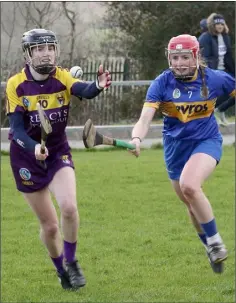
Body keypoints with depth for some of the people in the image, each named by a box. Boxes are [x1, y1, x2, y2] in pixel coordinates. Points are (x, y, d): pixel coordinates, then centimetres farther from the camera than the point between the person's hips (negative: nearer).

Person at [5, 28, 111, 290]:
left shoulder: (62, 77, -11)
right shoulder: (16, 84, -13)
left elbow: (84, 90, -33)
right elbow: (16, 128, -15)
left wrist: (98, 86, -56)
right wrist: (34, 147, -34)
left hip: (59, 153, 1)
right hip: (27, 159, 0)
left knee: (69, 207, -24)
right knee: (49, 226, 4)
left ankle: (71, 262, 1)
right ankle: (62, 271, 30)